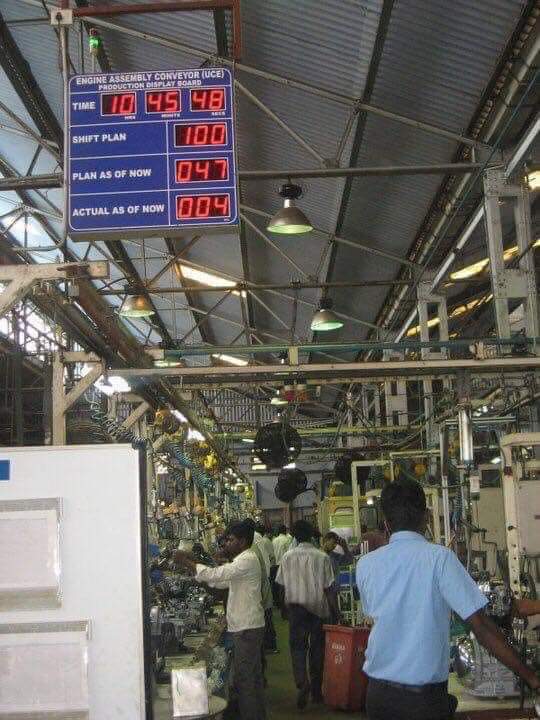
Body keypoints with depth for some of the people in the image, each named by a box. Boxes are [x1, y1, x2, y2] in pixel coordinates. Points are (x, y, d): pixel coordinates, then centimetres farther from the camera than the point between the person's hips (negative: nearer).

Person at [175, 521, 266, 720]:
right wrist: (192, 564, 6)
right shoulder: (243, 560, 15)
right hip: (247, 626, 10)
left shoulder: (247, 560, -18)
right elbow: (221, 582, 16)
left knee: (244, 677, -5)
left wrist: (185, 562, -18)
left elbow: (214, 575, -26)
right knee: (253, 676, 17)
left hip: (247, 628, -10)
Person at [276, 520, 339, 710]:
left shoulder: (287, 557, -5)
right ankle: (316, 690, 22)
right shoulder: (322, 557, -10)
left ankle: (303, 683, -18)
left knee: (297, 647, 4)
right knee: (317, 648, 12)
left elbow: (282, 584, 2)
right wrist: (335, 611, 2)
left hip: (295, 607, 0)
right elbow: (329, 587, -7)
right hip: (318, 608, 0)